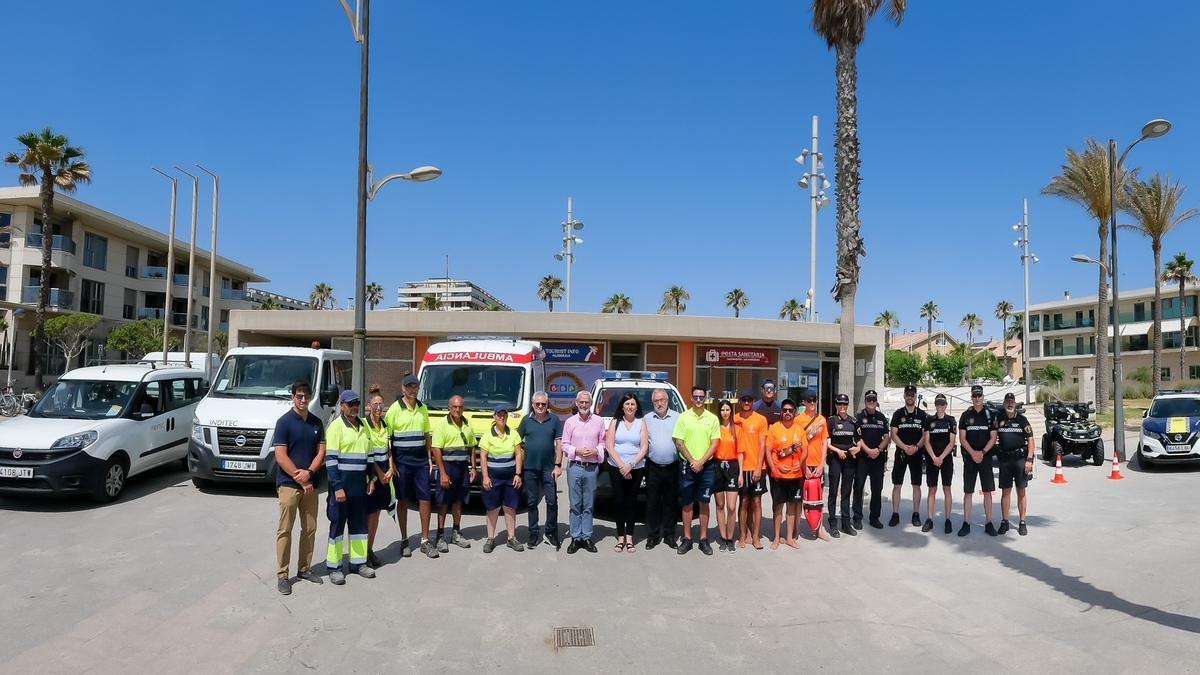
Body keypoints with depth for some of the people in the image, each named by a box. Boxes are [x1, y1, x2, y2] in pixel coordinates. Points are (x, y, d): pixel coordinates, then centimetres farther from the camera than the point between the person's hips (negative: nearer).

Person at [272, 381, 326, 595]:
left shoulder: (316, 423, 8)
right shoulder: (284, 422, -7)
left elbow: (321, 452, 5)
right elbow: (280, 457, -12)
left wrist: (309, 472, -13)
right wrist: (301, 479, -14)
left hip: (310, 483, 5)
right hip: (288, 484, -5)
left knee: (310, 528, 10)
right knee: (285, 530, -1)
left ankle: (304, 568, 22)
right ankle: (282, 575, 6)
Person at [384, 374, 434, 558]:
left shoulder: (423, 408, 10)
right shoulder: (395, 408, -5)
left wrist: (429, 457, 11)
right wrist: (391, 463, -10)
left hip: (421, 459, 4)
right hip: (402, 459, -4)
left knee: (425, 499, 2)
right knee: (403, 501, 6)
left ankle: (425, 541, 11)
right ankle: (404, 541, 17)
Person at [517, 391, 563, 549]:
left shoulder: (555, 420, 2)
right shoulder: (527, 420, 5)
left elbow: (559, 444, 2)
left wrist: (558, 465, -4)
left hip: (549, 468, -1)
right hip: (530, 468, 1)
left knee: (552, 501, 0)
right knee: (532, 502, 8)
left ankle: (551, 533, 13)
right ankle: (534, 534, 17)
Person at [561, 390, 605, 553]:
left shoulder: (599, 421, 5)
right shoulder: (570, 422, 4)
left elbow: (603, 443, 9)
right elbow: (564, 445, 5)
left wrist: (595, 451, -10)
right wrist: (577, 451, -11)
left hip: (592, 468, 0)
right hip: (574, 467, 0)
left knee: (588, 505, 6)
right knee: (575, 505, 3)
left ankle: (586, 537, 13)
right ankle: (575, 538, 10)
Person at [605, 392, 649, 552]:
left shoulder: (641, 423, 4)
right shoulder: (615, 422, 4)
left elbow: (644, 448, -2)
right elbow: (609, 446, -2)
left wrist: (630, 465, -12)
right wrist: (621, 466, -11)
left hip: (636, 468, 0)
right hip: (616, 468, 0)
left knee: (631, 501, 4)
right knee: (619, 501, 1)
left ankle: (629, 537, 11)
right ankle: (620, 537, 8)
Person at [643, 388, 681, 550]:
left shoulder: (677, 417, 5)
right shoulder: (646, 419, 8)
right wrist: (644, 455, -3)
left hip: (672, 468, 0)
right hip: (653, 468, 0)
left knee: (671, 503, 7)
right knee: (652, 503, 4)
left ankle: (669, 535, 18)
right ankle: (652, 535, 14)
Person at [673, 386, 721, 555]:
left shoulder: (713, 418, 2)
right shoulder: (683, 417, 0)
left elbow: (714, 444, -2)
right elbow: (679, 443, -2)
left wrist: (701, 462, -11)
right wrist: (692, 461, -10)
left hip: (707, 466, 0)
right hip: (687, 465, 0)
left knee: (704, 503, 6)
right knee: (687, 503, 5)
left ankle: (703, 539, 14)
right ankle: (687, 539, 14)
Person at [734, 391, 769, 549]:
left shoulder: (761, 419, -1)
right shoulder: (734, 420, 4)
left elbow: (762, 445, -3)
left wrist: (758, 467, -10)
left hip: (757, 467, -1)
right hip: (740, 467, 1)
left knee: (756, 502, 4)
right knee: (743, 501, 6)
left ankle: (756, 536, 11)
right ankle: (743, 536, 14)